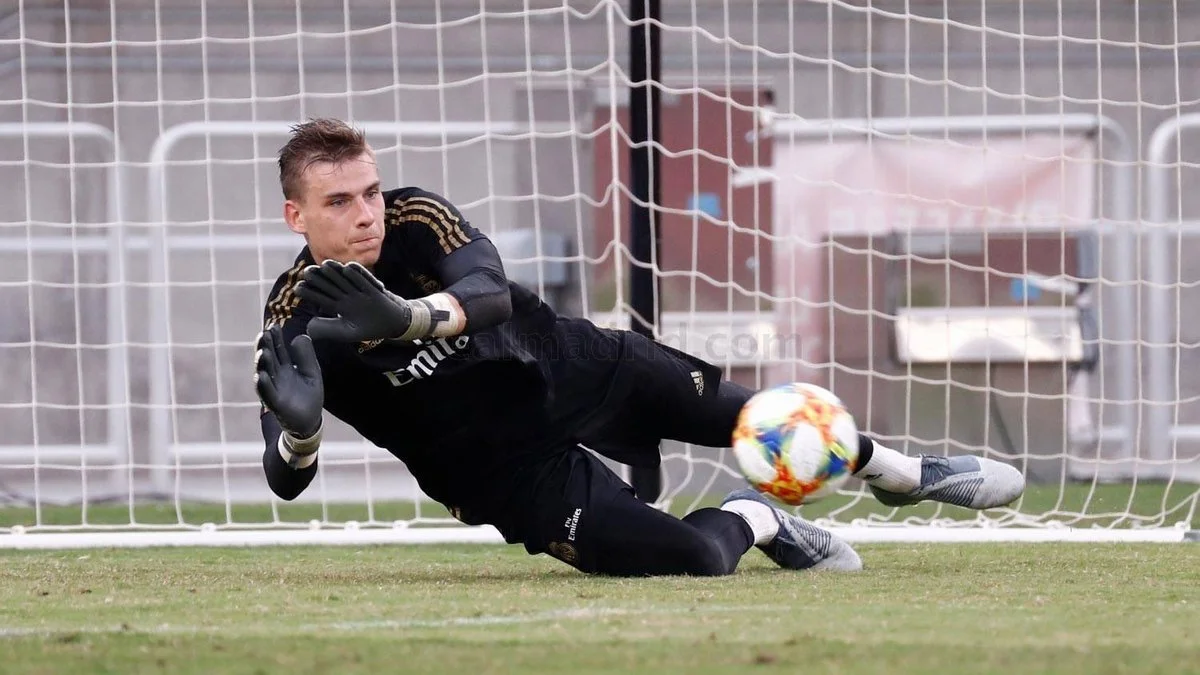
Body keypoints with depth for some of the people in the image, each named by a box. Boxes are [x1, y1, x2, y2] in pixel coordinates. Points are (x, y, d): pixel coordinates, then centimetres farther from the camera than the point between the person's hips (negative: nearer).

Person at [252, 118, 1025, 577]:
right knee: (690, 557, -20)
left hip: (569, 365, 3)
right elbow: (286, 478, -29)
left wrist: (406, 316, -58)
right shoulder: (296, 322, -21)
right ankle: (751, 520, 18)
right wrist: (298, 424, -54)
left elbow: (492, 293, -36)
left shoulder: (416, 219, -17)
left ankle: (905, 473, 38)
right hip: (508, 467, -3)